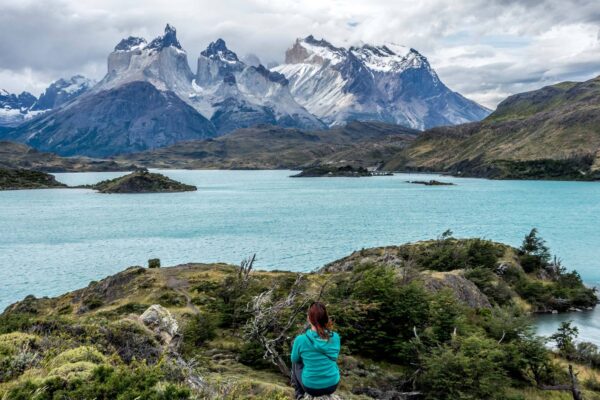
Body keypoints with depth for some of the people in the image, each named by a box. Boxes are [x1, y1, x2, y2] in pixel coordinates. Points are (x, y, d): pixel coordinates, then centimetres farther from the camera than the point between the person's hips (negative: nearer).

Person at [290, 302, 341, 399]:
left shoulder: (300, 339, -21)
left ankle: (299, 391, 29)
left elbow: (295, 359, -1)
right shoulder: (335, 337, -13)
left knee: (296, 363, 27)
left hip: (311, 386, -2)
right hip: (332, 385, 2)